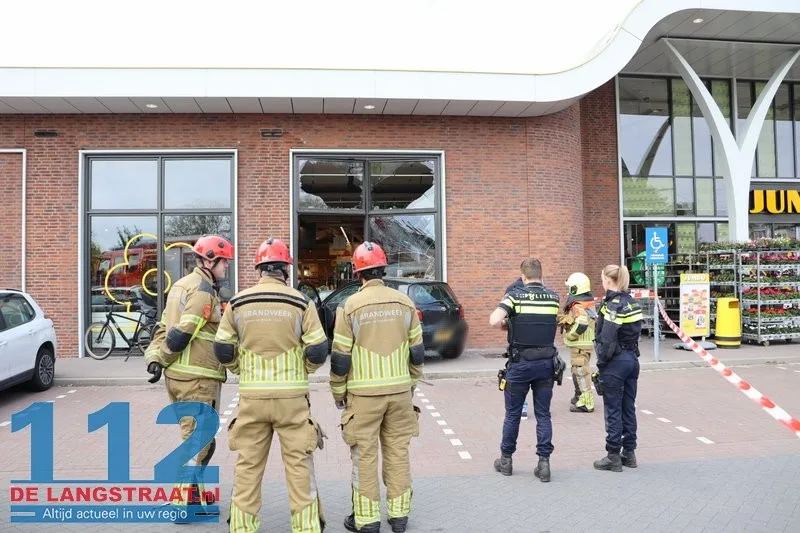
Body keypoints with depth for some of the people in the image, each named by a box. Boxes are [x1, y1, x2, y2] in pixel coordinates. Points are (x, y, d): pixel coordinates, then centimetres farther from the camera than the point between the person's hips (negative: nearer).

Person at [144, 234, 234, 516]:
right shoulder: (204, 291, -15)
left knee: (192, 436, 21)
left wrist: (153, 357, 5)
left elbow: (163, 326, 13)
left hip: (177, 375, 10)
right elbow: (181, 334, -19)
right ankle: (186, 501, 5)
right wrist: (163, 359, -7)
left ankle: (194, 490, 32)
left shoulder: (182, 284, 16)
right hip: (198, 377, -10)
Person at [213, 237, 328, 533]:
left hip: (251, 396, 2)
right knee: (298, 464, 8)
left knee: (248, 465, 12)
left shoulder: (237, 302, 1)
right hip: (292, 396, -2)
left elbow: (223, 350, 5)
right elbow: (318, 352, -6)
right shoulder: (301, 302, -5)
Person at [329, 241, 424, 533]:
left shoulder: (350, 306, -8)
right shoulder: (404, 303, 2)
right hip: (400, 391, 3)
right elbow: (417, 353, 6)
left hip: (364, 393, -3)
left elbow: (340, 358, -7)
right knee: (397, 452, 12)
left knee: (365, 455, 6)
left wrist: (338, 392, 6)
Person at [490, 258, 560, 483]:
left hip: (520, 363, -2)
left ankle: (506, 460, 23)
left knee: (513, 414, 11)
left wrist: (506, 322, 0)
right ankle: (544, 462, 8)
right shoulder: (553, 297, 2)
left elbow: (494, 321, -21)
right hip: (546, 363, 3)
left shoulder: (515, 296, -10)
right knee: (543, 414, 9)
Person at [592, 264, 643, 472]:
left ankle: (613, 457, 8)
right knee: (628, 408, 14)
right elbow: (636, 332, 10)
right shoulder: (632, 302, 9)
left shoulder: (613, 305, -17)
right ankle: (629, 453, 23)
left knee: (613, 410, 0)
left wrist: (601, 364, -12)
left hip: (616, 362, -8)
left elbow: (607, 340, -20)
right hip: (632, 359, 9)